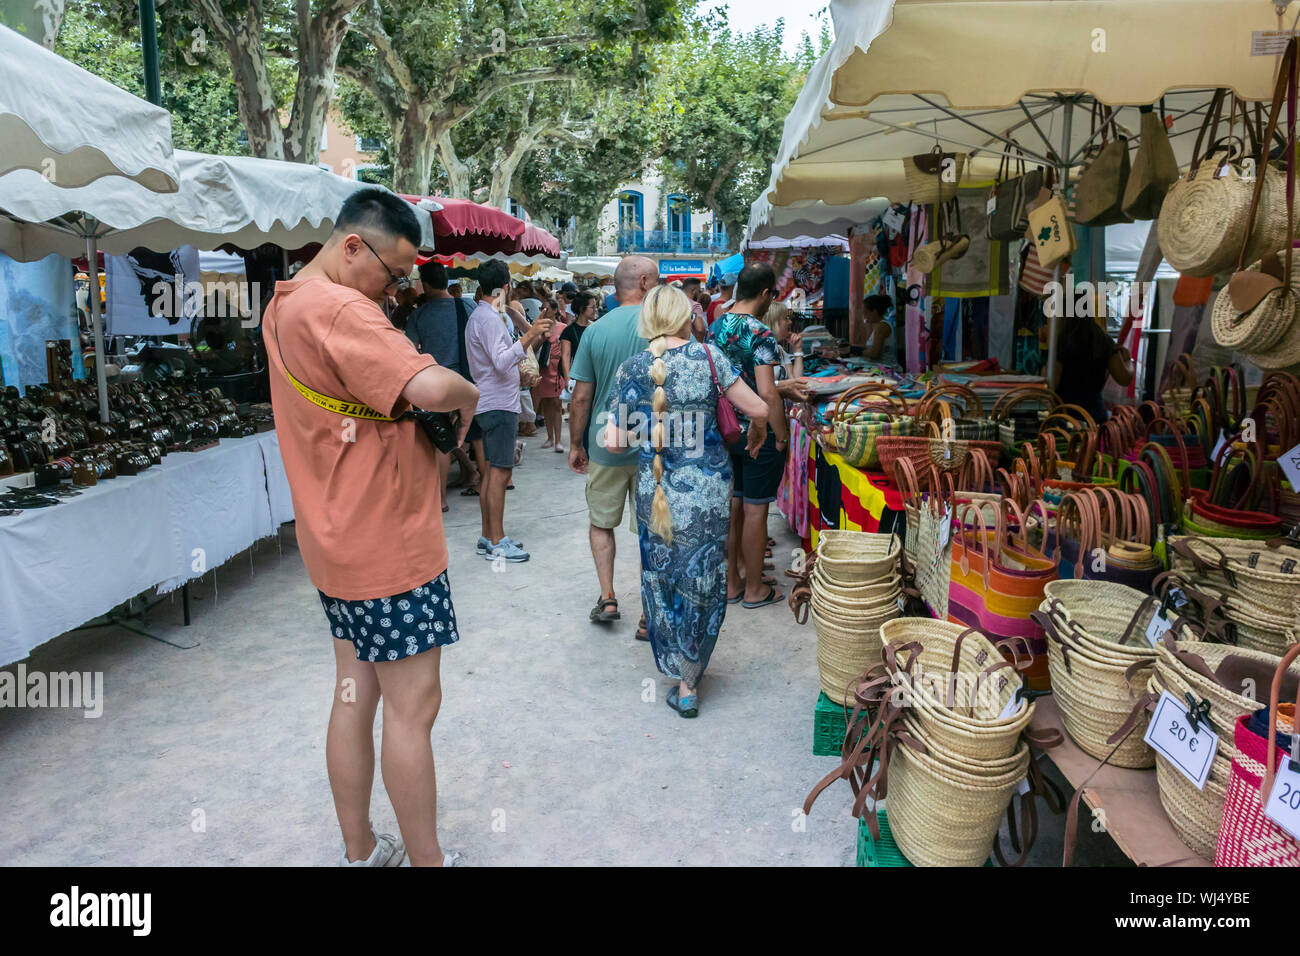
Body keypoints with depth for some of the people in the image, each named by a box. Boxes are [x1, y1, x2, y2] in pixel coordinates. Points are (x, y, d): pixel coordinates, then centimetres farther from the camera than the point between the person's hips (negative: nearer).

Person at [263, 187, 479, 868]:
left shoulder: (285, 304, 12)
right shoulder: (337, 309, -21)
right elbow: (429, 387, -34)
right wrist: (468, 395, -11)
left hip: (338, 541, 10)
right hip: (387, 542, -10)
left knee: (355, 692, 17)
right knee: (412, 708, 2)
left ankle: (360, 852, 31)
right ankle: (427, 860, 17)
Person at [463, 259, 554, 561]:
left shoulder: (480, 315, 17)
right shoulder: (489, 318, -15)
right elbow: (502, 362, -26)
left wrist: (530, 339, 24)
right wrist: (529, 336, -31)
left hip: (492, 404, 11)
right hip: (499, 405, -11)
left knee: (493, 471, 13)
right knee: (500, 473, -7)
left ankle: (488, 537, 19)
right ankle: (496, 543, -3)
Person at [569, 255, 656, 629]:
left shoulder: (596, 330, -3)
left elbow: (580, 397, -3)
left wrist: (575, 445, 9)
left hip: (605, 446, 1)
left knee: (601, 522, 20)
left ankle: (607, 598, 17)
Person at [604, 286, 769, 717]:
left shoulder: (631, 369, -3)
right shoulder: (708, 356, -6)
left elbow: (614, 439, -7)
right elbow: (758, 409, -5)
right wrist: (757, 433, 17)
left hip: (656, 486, 1)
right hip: (708, 484, 0)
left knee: (662, 574, 16)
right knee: (701, 577, 11)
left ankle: (677, 667, 26)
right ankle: (688, 683, 20)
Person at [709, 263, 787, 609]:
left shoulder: (715, 328, 5)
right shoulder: (760, 333, -18)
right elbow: (767, 393, -24)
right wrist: (782, 437, -13)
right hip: (759, 433, -7)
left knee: (733, 505, 15)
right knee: (755, 510, 4)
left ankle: (732, 582, 26)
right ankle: (754, 589, 16)